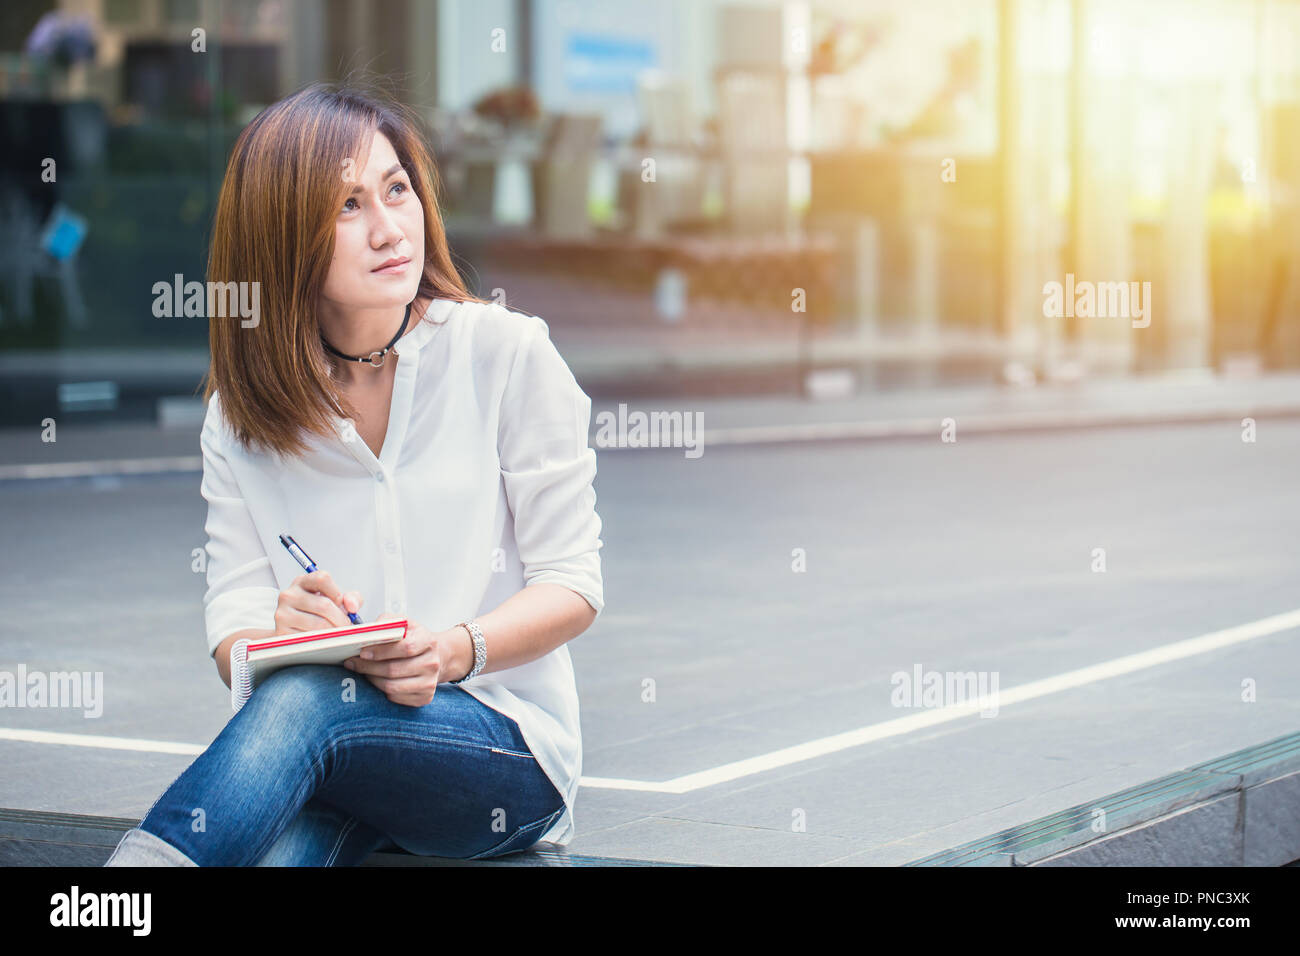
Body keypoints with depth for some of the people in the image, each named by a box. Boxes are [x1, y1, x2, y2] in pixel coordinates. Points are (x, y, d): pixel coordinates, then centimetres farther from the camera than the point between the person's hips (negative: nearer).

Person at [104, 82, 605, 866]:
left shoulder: (506, 354, 0)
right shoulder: (240, 415, 8)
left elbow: (572, 584, 0)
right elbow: (234, 630, 3)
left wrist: (459, 651, -20)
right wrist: (280, 636, -23)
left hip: (508, 749, -2)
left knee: (307, 704, -35)